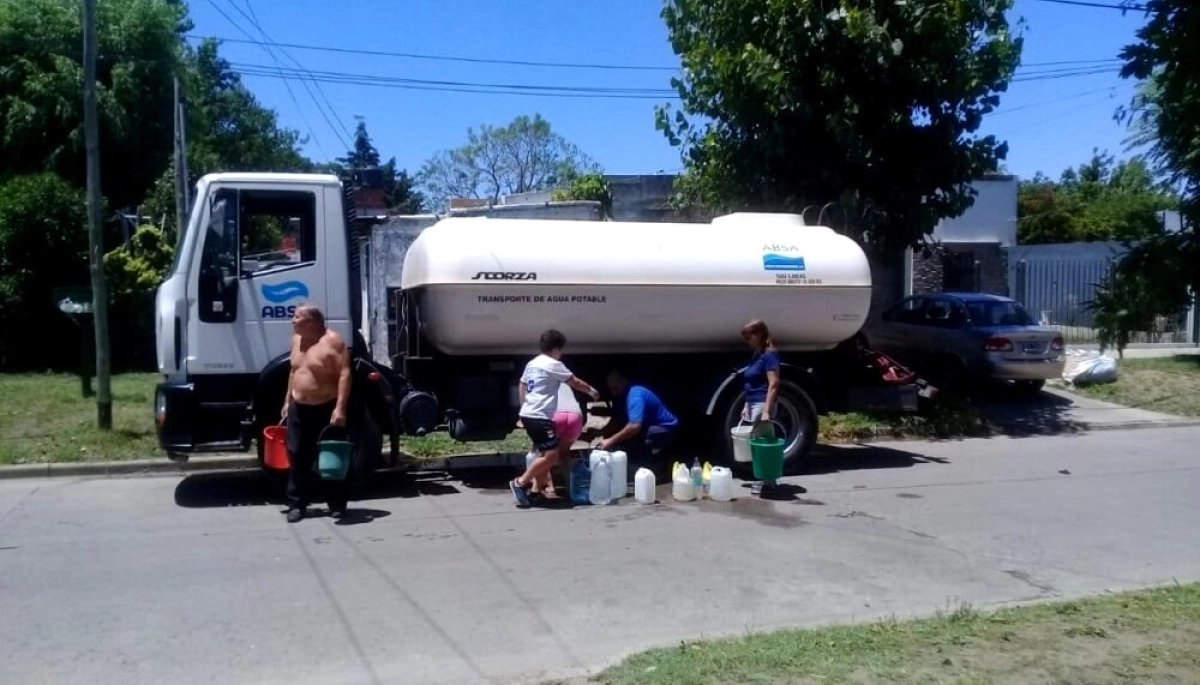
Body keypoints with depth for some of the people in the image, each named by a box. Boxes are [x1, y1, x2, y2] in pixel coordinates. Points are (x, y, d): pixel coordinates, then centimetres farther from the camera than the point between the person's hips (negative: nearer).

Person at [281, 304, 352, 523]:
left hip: (327, 409, -6)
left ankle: (337, 504, 11)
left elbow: (344, 374, -18)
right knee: (297, 457, 4)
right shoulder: (296, 340, 10)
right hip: (299, 409, 6)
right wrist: (288, 401, 17)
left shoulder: (333, 341, -14)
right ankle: (296, 504, 11)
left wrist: (340, 408, -24)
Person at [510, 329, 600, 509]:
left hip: (528, 414, 10)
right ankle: (520, 483, -8)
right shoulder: (553, 365, -8)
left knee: (547, 452, 15)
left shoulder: (532, 363, 17)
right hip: (539, 417, -10)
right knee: (551, 454, -10)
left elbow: (521, 387, 24)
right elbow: (575, 382, 0)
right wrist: (591, 391, 15)